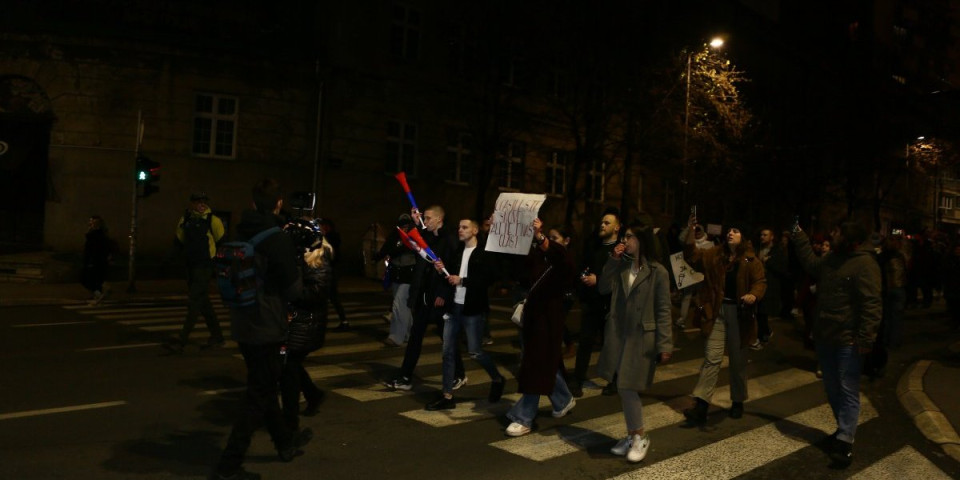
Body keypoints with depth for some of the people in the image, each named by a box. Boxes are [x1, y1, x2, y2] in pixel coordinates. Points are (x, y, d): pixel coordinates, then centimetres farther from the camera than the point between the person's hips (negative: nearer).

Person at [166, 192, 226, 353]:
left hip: (205, 267, -7)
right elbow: (180, 240, 23)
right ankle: (217, 337, 25)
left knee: (195, 303, -9)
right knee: (203, 303, 13)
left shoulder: (213, 220, -9)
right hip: (191, 266, 7)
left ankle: (182, 341, -10)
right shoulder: (186, 220, 8)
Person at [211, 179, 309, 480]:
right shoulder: (278, 239, -18)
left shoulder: (242, 235, 4)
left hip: (243, 325, 8)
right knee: (257, 397, 3)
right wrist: (304, 268, 5)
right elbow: (293, 290, -12)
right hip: (266, 327, -8)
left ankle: (285, 442, 39)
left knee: (264, 387, 21)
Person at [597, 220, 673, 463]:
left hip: (641, 337, -6)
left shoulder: (657, 272, -10)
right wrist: (613, 261, -7)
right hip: (619, 335, 6)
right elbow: (603, 288, 1)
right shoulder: (622, 266, 8)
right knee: (623, 388, 11)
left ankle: (640, 438, 13)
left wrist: (664, 345, -14)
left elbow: (663, 311, -10)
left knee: (628, 387, -6)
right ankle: (632, 435, 26)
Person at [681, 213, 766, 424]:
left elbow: (761, 282, -3)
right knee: (712, 357, -6)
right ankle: (700, 405, -11)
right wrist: (691, 230, -18)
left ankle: (738, 402, 29)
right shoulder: (714, 255, 6)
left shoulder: (751, 260, 0)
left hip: (739, 312, -1)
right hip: (717, 311, 1)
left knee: (738, 359, 11)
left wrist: (754, 295, -26)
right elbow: (692, 256, -6)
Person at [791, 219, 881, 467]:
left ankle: (845, 441, 0)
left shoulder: (864, 264, -18)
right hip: (825, 337, 9)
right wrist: (799, 237, 32)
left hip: (847, 341, -9)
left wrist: (866, 337, -25)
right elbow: (810, 263, 32)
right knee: (832, 388, 17)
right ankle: (843, 429, 32)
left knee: (848, 391, -3)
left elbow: (871, 304, -21)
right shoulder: (833, 258, 10)